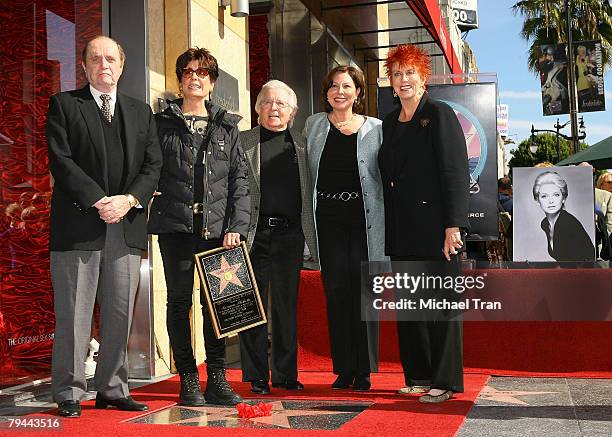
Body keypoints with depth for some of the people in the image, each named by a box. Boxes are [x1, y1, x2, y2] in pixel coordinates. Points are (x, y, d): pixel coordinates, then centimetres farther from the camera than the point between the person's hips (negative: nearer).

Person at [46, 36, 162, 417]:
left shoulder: (141, 112, 17)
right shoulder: (63, 105, 6)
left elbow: (153, 165, 9)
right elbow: (61, 160, -5)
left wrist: (128, 200, -8)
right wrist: (98, 201, -15)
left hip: (126, 227, 4)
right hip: (77, 225, -3)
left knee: (121, 313, 6)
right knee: (73, 314, 0)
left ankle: (113, 389, 17)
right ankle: (69, 393, 10)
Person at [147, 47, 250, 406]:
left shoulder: (227, 126, 12)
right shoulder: (163, 123, 8)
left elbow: (240, 179, 7)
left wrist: (236, 226, -2)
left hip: (216, 226, 1)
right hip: (175, 224, -1)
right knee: (180, 300, 3)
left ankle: (217, 380, 9)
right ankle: (188, 380, 11)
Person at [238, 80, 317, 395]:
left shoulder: (301, 144, 13)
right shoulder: (243, 142, 5)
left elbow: (309, 191, 12)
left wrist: (310, 233, 5)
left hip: (290, 235, 2)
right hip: (254, 234, -2)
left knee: (287, 305, 8)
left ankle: (285, 374, 18)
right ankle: (256, 376, 11)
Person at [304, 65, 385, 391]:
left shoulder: (375, 129, 7)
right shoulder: (314, 125, 11)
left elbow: (385, 175, 7)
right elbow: (306, 172, 14)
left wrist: (384, 219, -1)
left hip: (364, 220, -1)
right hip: (328, 219, 1)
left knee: (362, 292, -1)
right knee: (336, 292, 1)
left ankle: (363, 370, 9)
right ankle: (343, 369, 10)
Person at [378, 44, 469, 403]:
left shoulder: (439, 114, -4)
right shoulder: (390, 122, 15)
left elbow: (456, 172, -10)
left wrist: (453, 225, -17)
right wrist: (388, 230, 11)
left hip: (434, 223, -7)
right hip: (402, 228, 7)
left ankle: (445, 381, 6)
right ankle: (419, 377, 19)